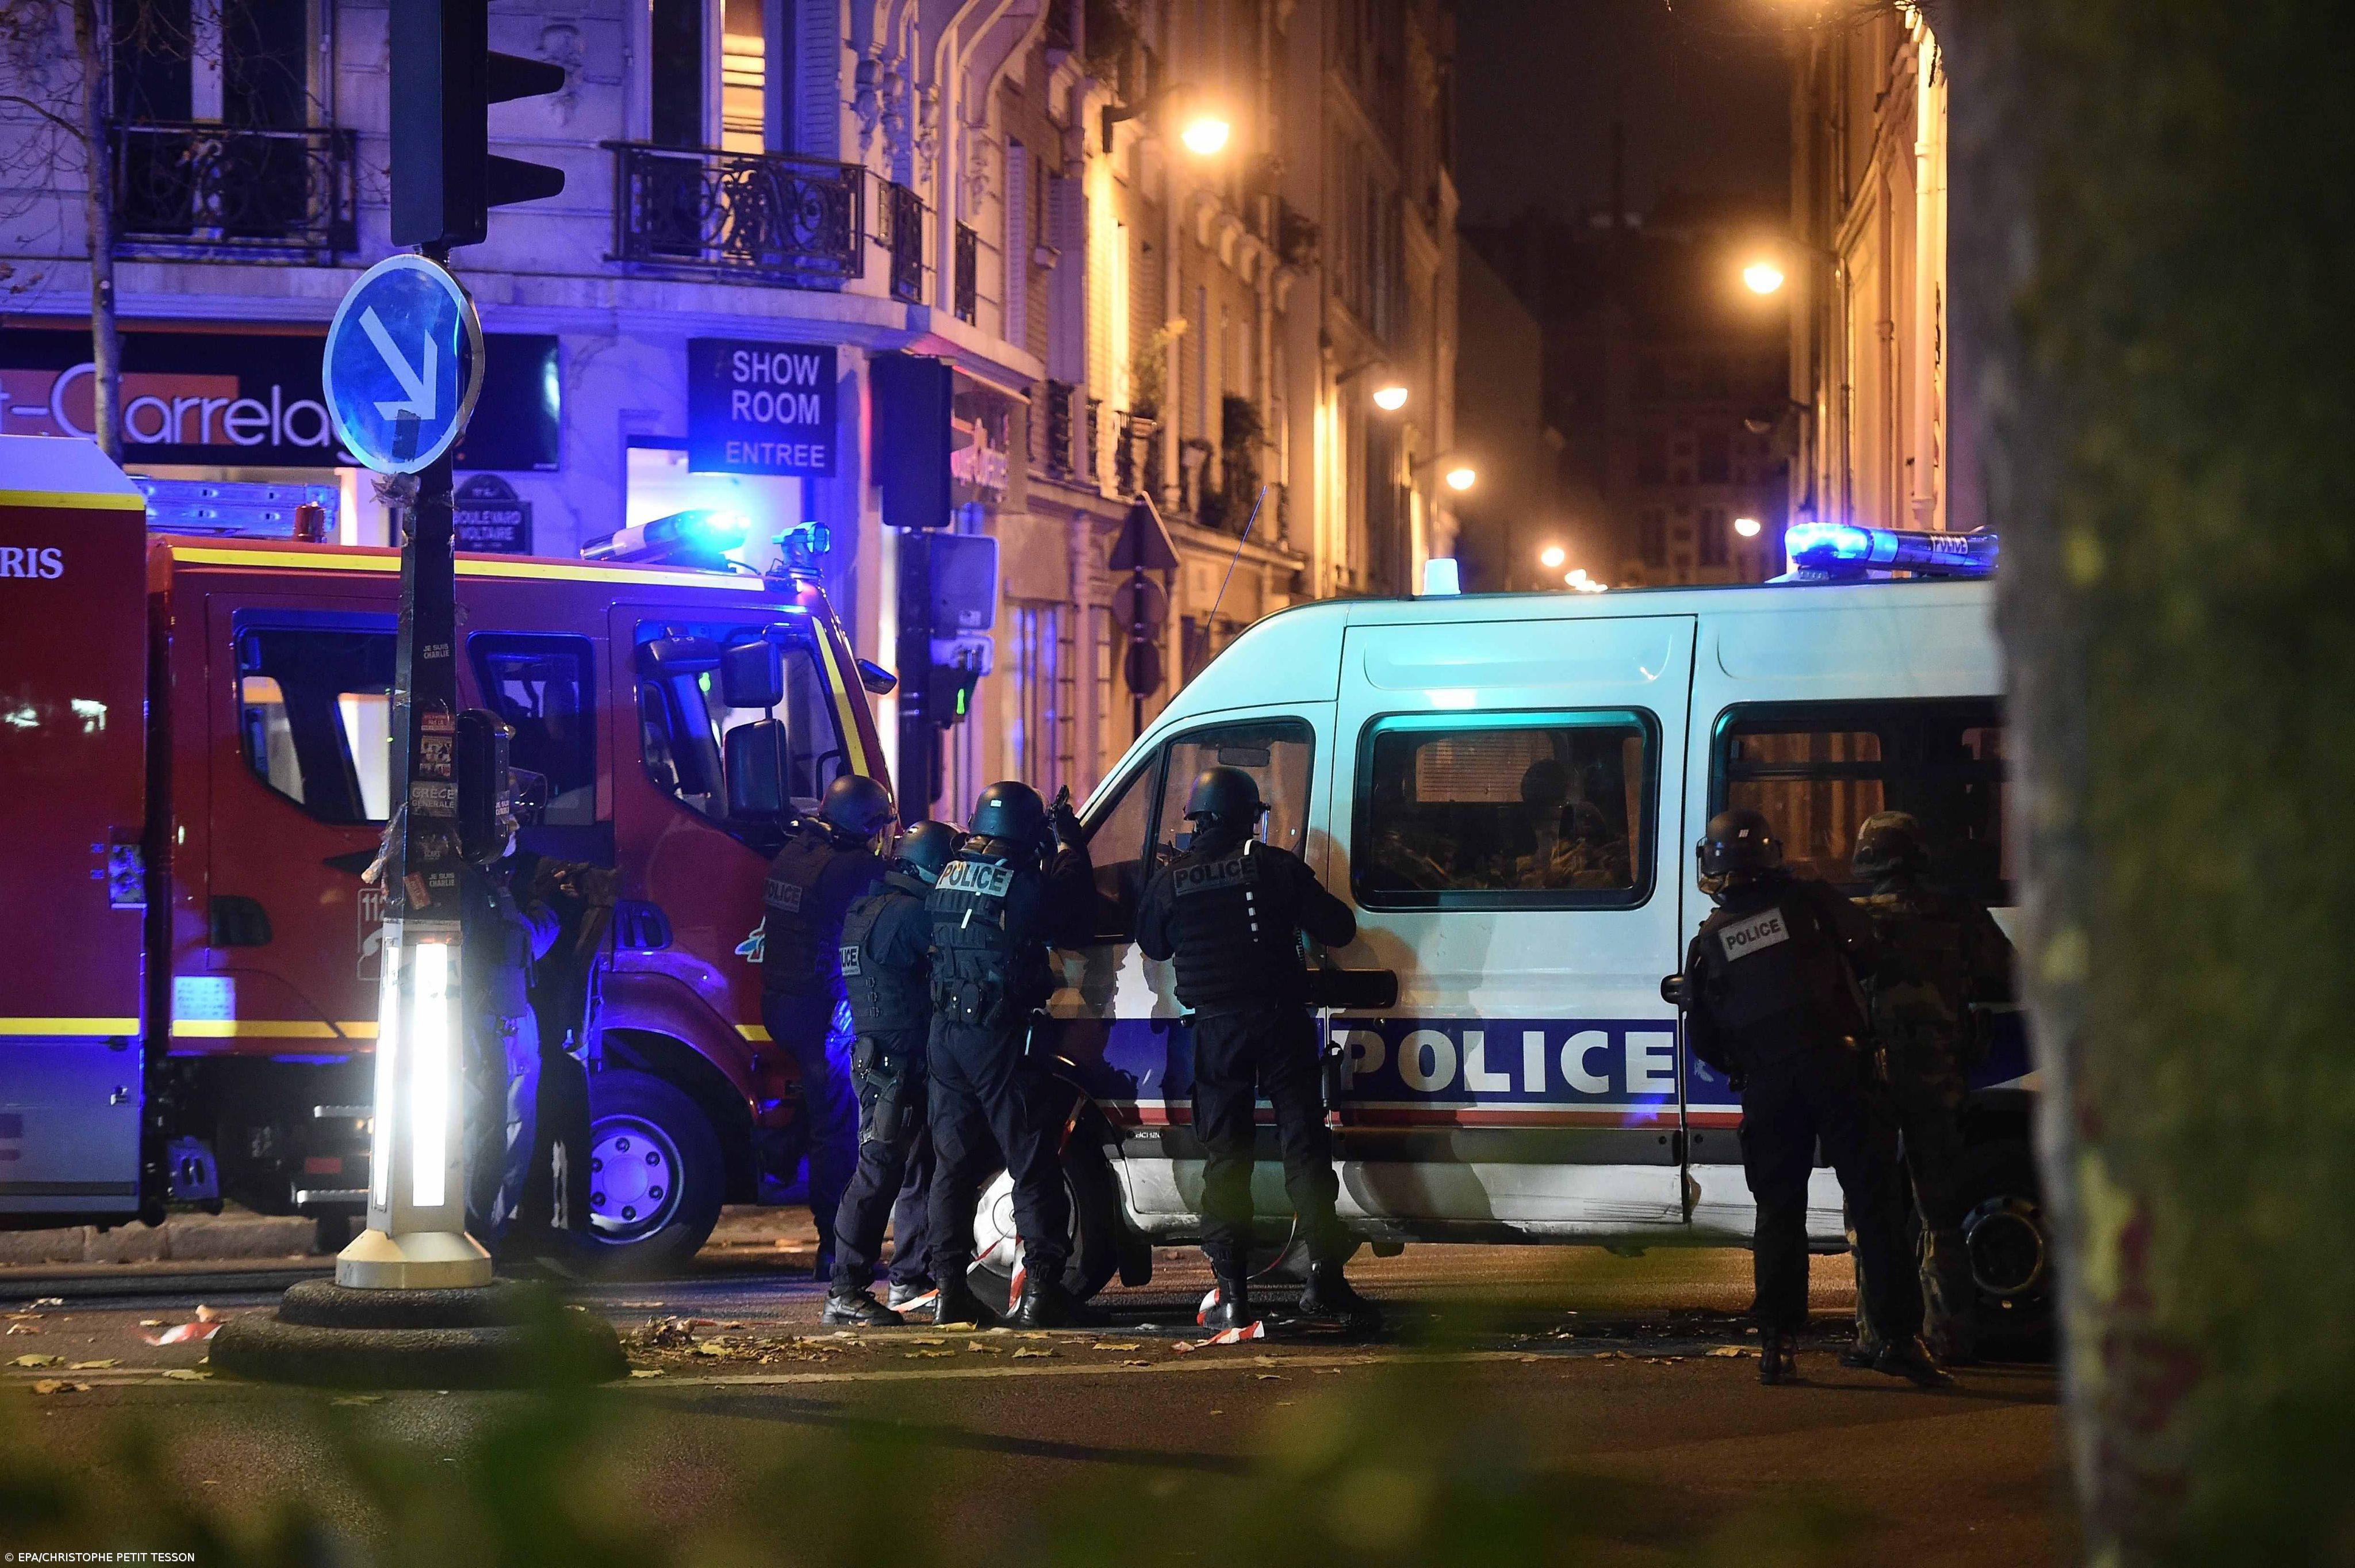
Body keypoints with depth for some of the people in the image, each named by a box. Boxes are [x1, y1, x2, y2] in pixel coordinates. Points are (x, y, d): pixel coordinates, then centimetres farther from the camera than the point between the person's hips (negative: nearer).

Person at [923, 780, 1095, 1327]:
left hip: (946, 1034, 5)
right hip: (1003, 1038, -5)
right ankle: (1041, 1287, -2)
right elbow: (1078, 927, 0)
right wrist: (1070, 843, 7)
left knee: (953, 1163, 11)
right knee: (1033, 1164, 1)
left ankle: (949, 1287, 9)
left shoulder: (947, 879, 6)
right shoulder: (1028, 886, -12)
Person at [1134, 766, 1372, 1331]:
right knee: (1304, 1148, 1)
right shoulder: (1277, 866, -3)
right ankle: (1325, 1277, -5)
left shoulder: (1171, 880, 2)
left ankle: (1231, 1291, 0)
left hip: (1217, 1030, 1)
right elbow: (1336, 928, -1)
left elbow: (1152, 945, 18)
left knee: (1225, 1156, 6)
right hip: (1280, 1021, -1)